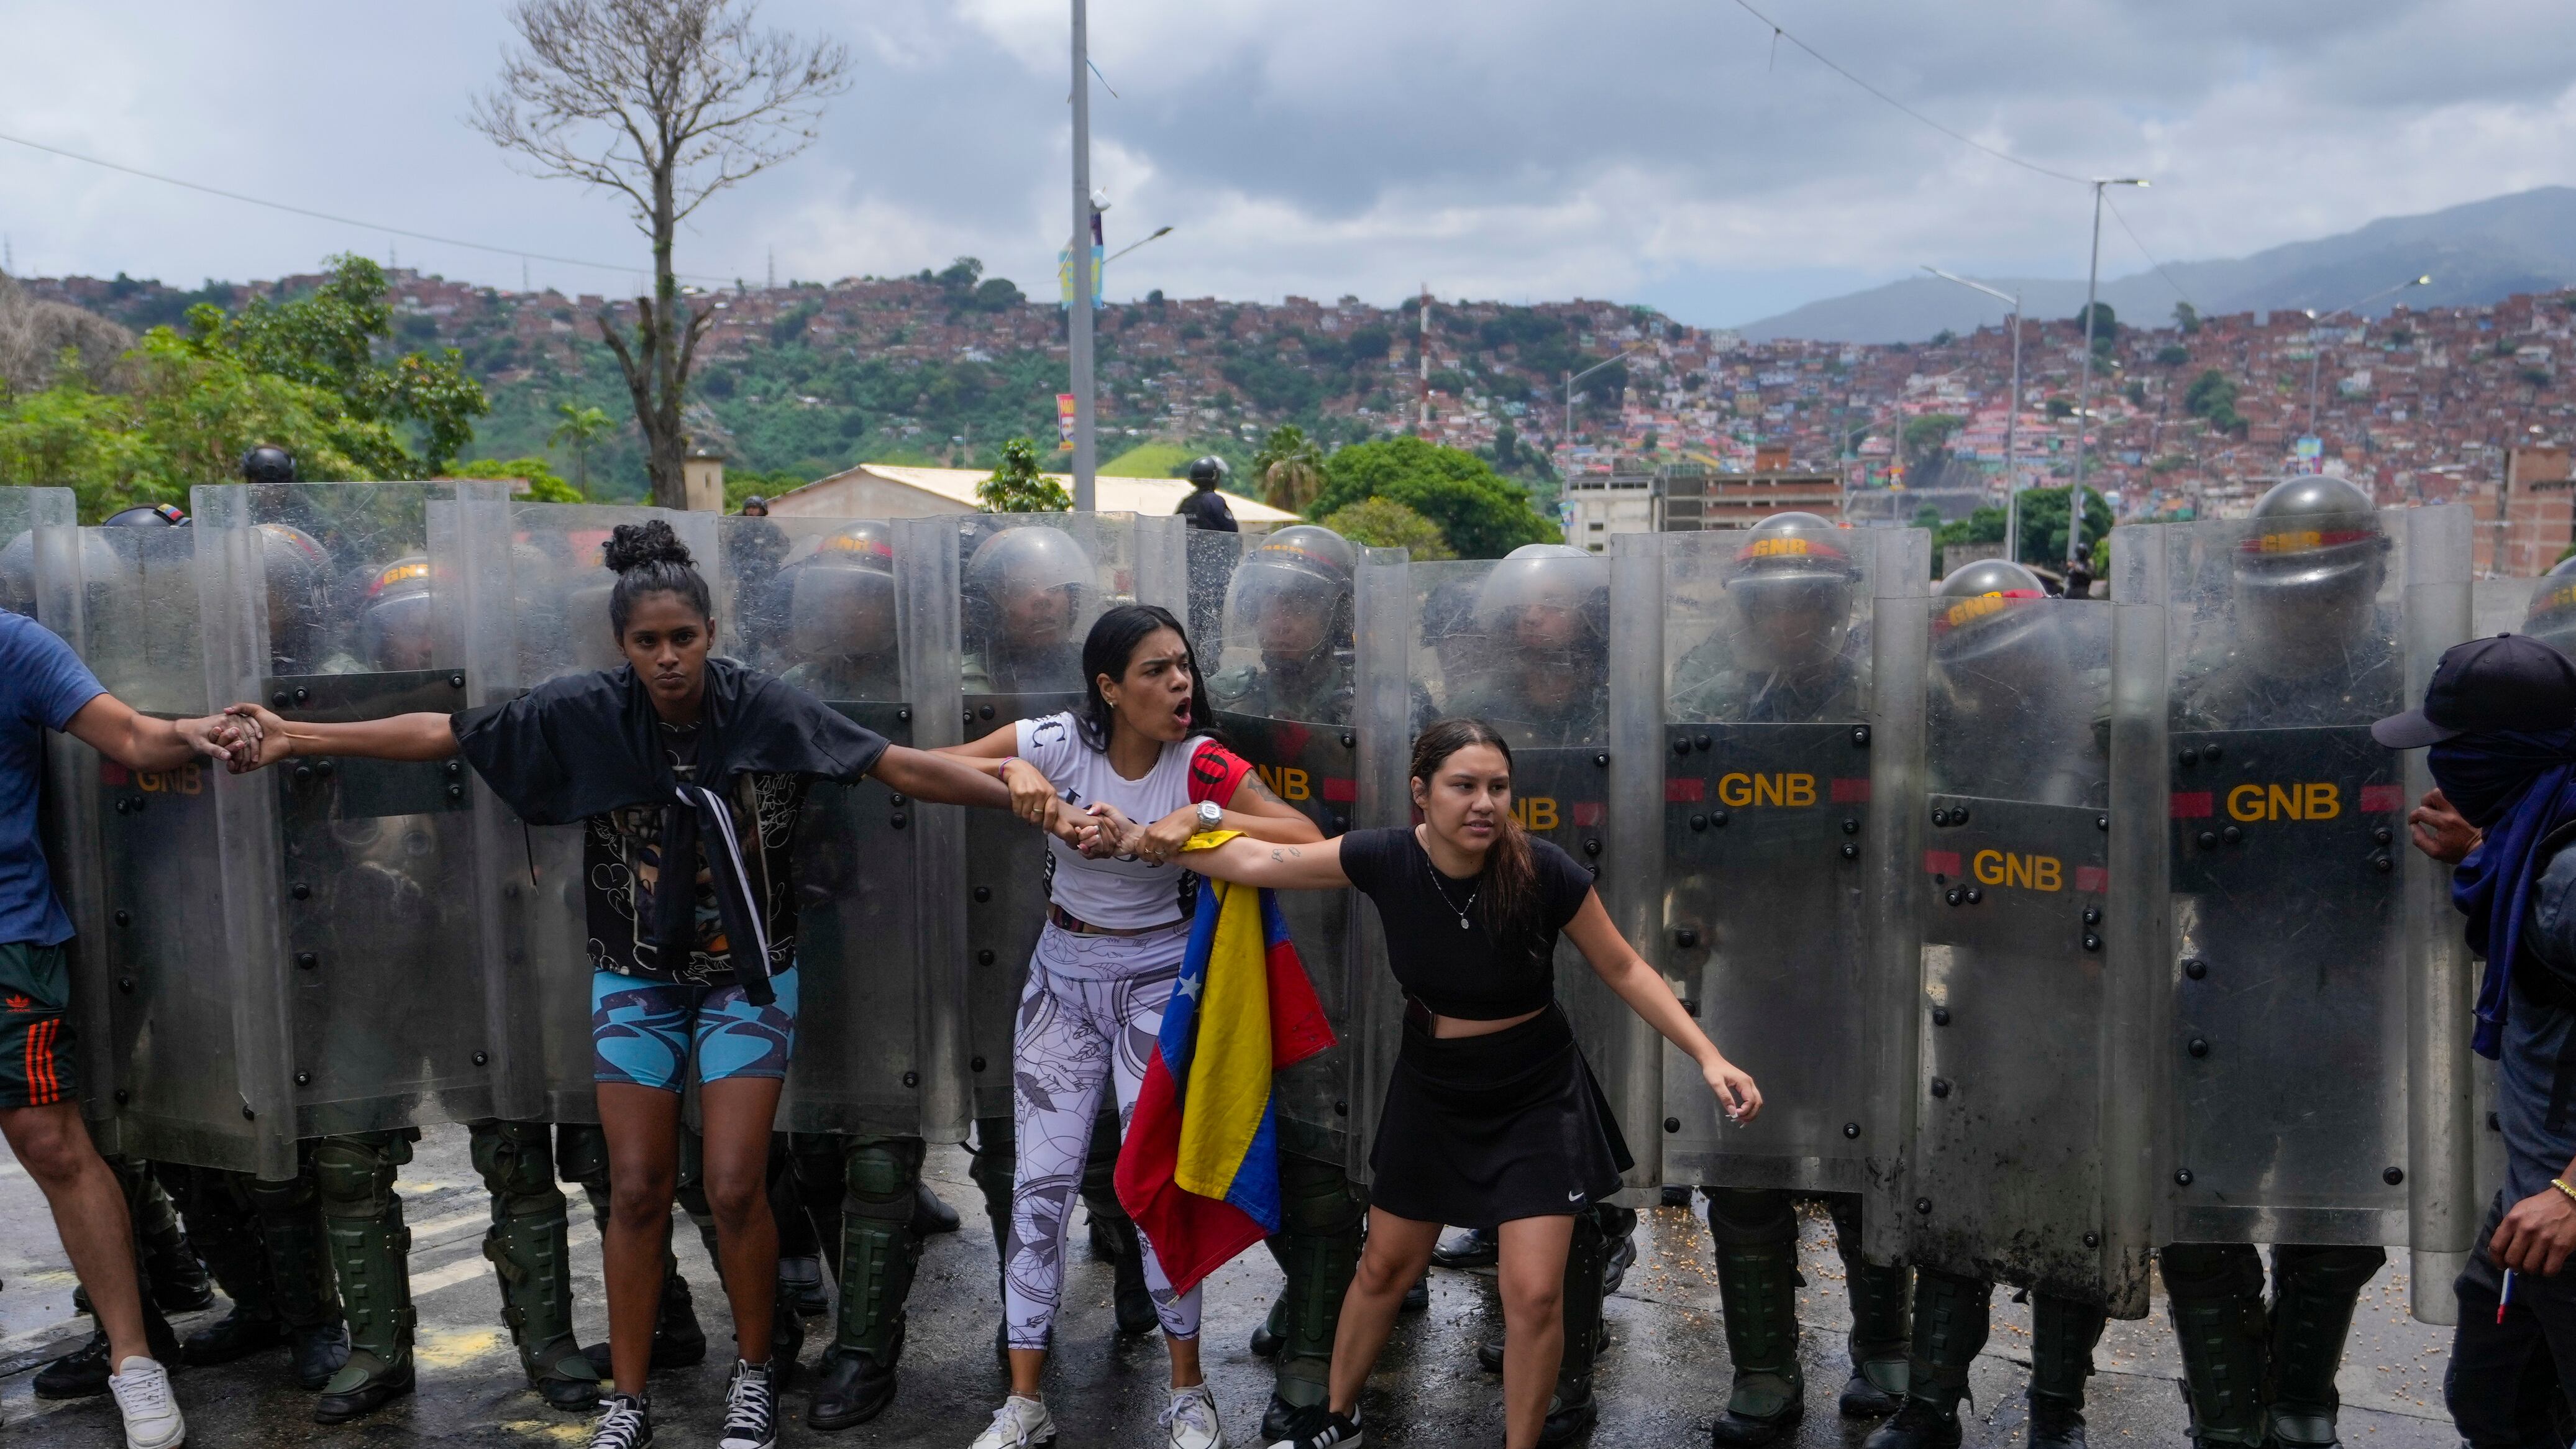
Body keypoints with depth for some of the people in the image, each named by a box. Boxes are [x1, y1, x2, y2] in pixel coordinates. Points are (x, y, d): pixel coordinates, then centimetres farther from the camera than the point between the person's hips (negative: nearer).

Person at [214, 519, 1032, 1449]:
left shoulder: (765, 709, -16)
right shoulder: (584, 713, -11)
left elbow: (902, 766, -18)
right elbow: (441, 733, -6)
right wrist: (296, 737, -7)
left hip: (747, 977, -2)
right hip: (637, 980, 2)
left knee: (735, 1189, -4)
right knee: (637, 1191, 4)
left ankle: (754, 1371, 21)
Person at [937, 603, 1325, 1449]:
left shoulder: (1201, 763, -16)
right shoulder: (1057, 742, -13)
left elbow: (1308, 840, -23)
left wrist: (1202, 817, -33)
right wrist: (1010, 770, -27)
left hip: (1159, 981, -2)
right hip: (1063, 976, 2)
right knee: (1041, 1181, 3)